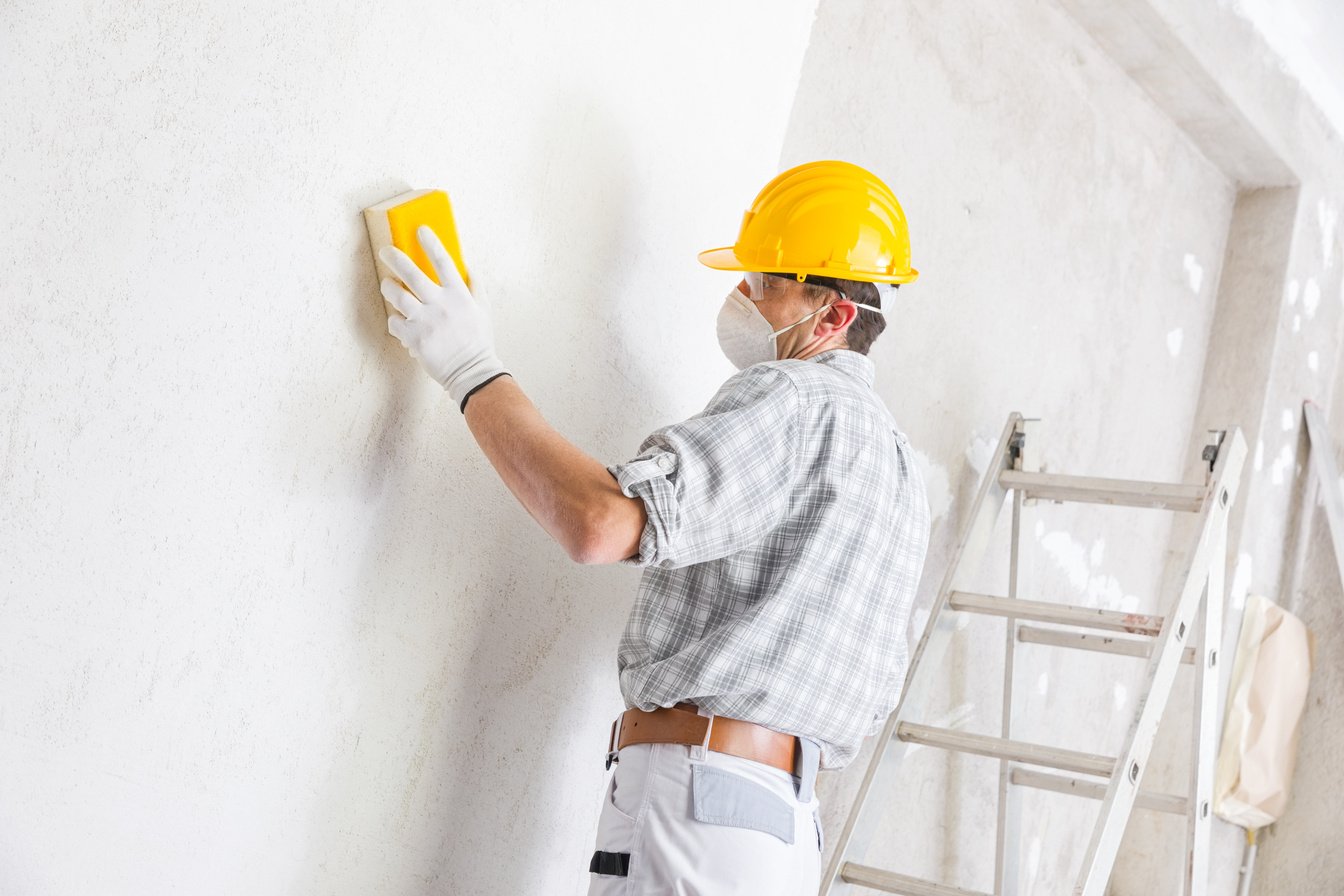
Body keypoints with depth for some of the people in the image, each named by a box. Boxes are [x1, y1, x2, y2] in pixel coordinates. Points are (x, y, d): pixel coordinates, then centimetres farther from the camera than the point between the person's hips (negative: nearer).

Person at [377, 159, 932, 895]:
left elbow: (600, 523, -24)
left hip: (699, 808, -10)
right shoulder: (895, 459, 23)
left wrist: (473, 373, -15)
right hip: (784, 820, 10)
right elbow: (871, 698, 27)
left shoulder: (792, 400, -9)